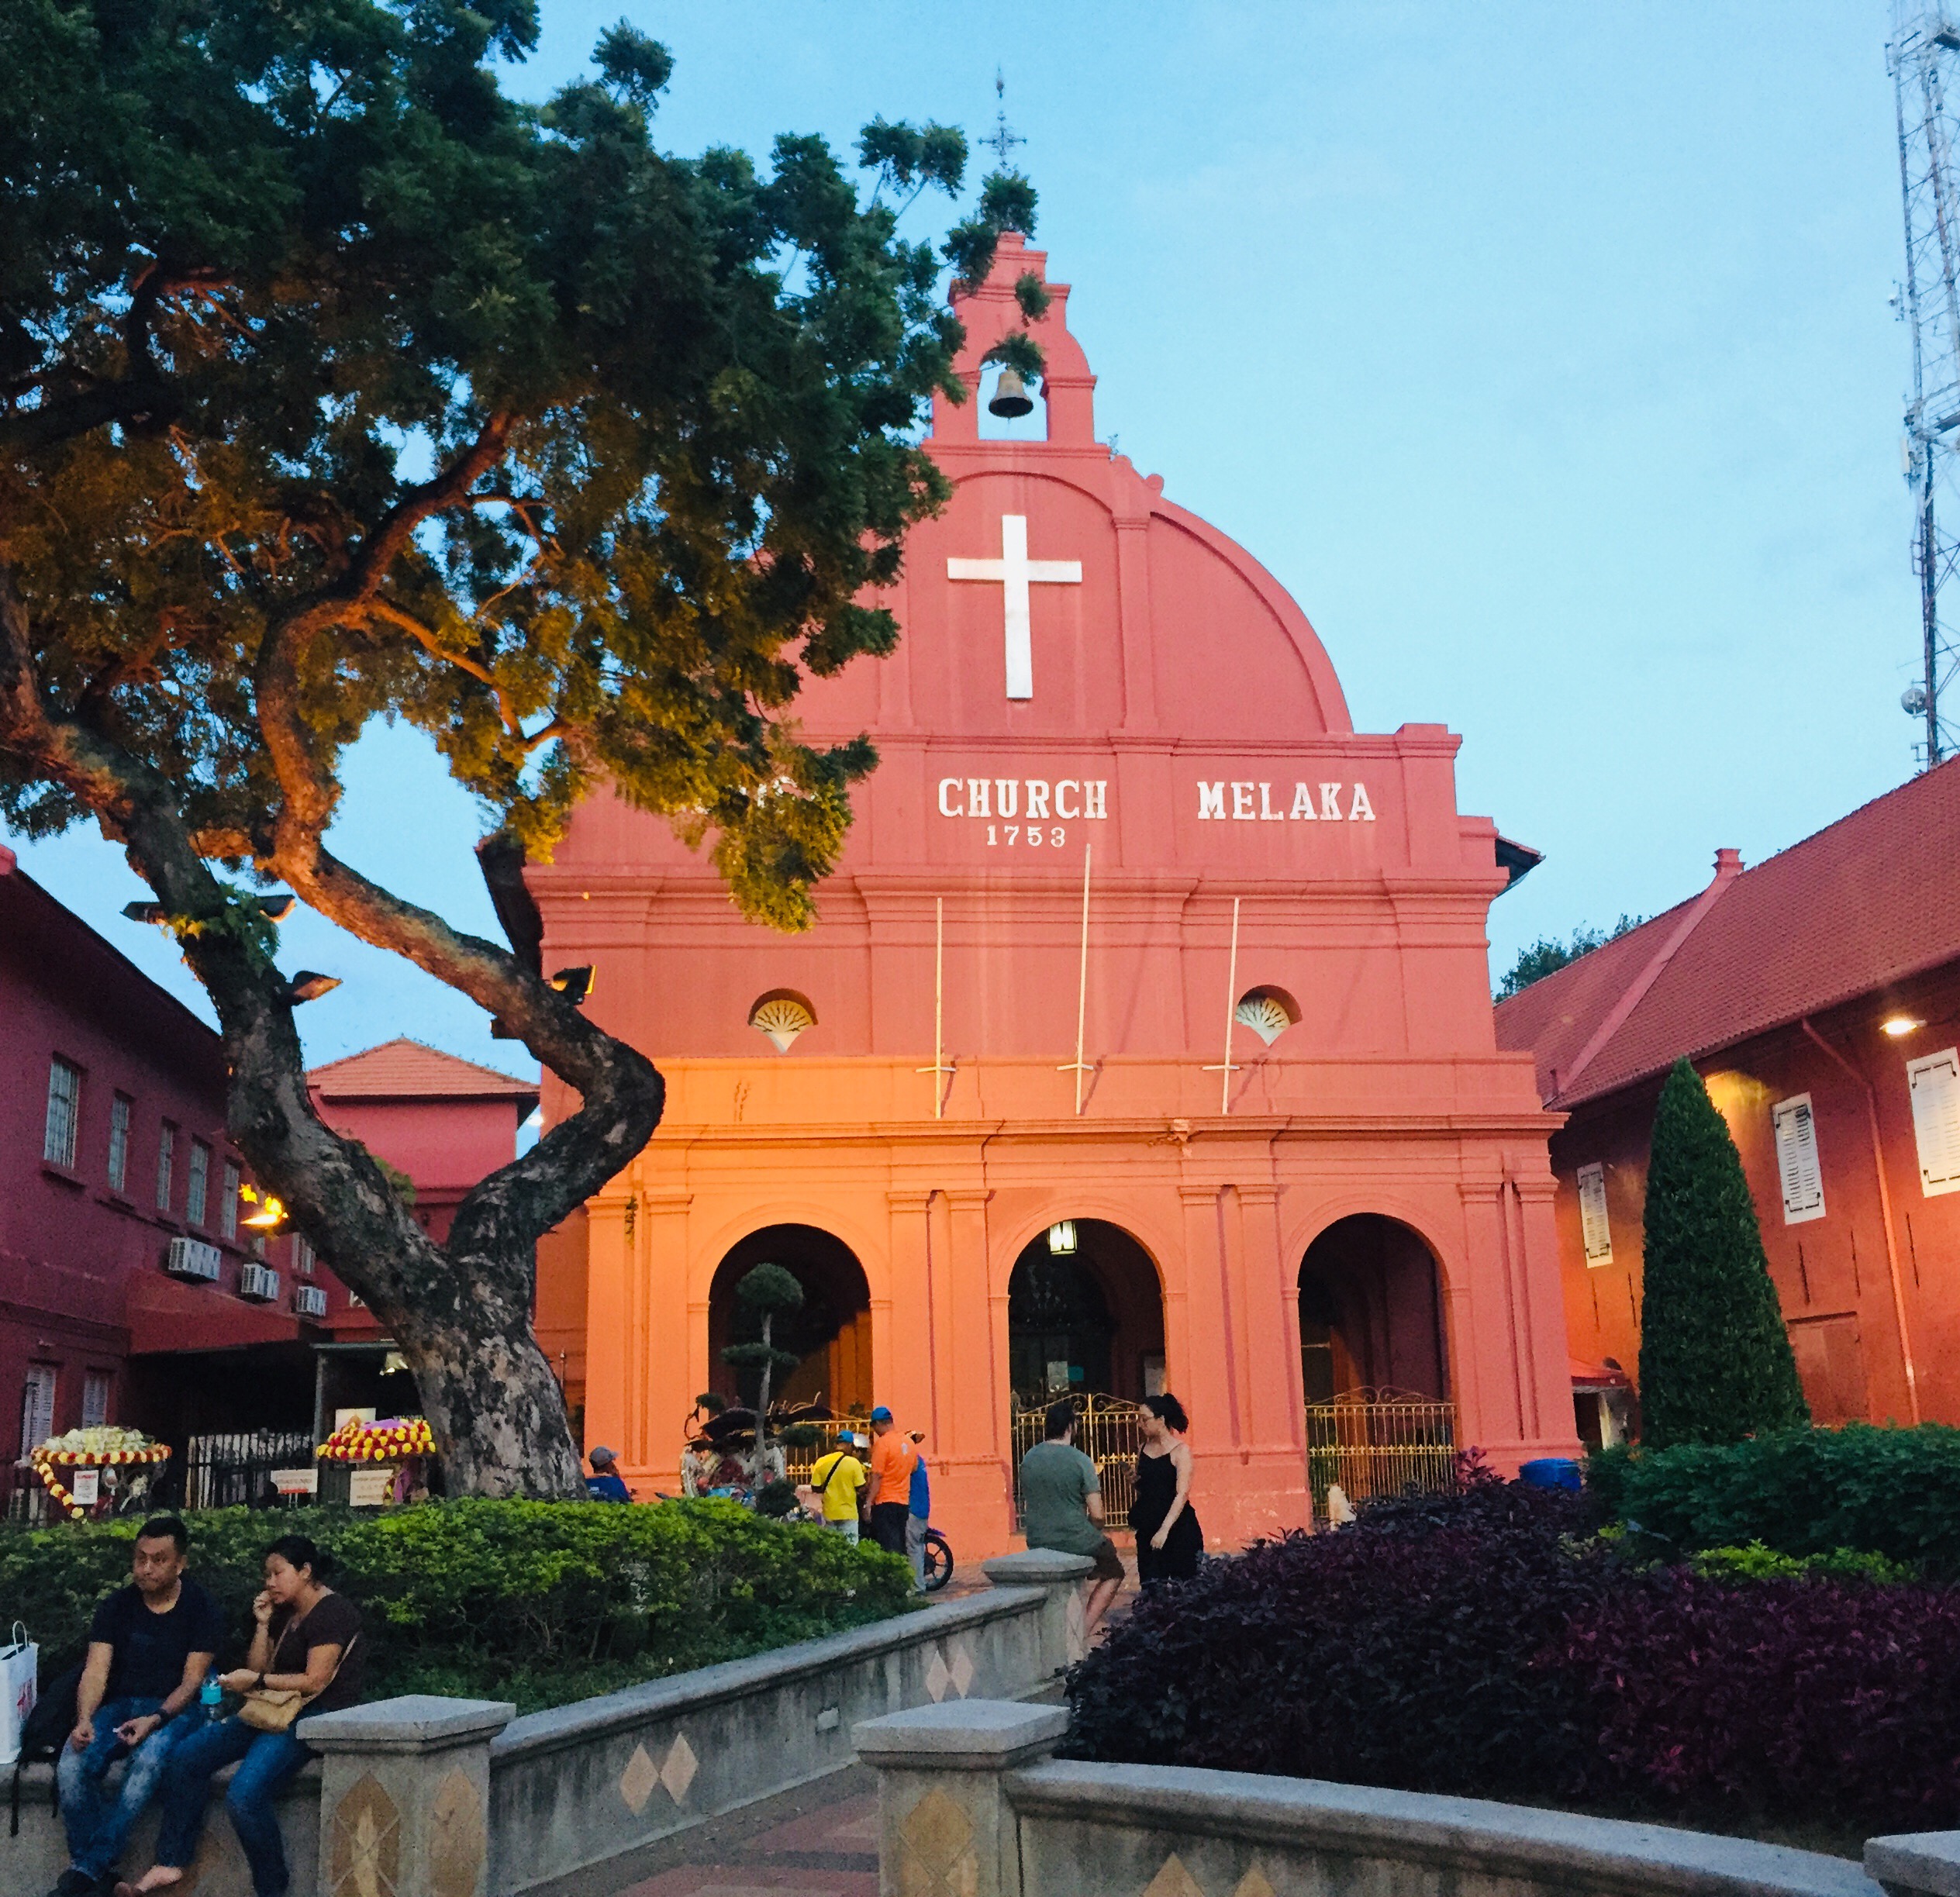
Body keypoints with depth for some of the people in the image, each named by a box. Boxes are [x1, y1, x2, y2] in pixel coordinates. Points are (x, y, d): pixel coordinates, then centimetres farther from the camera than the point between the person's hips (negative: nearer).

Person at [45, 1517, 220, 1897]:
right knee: (71, 1766, -28)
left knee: (147, 1761, -37)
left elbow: (192, 1680, -6)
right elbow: (96, 1671, -3)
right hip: (119, 1705, 3)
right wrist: (84, 1720, -24)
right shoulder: (117, 1606, 6)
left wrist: (155, 1720, -24)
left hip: (173, 1709, -3)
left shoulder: (202, 1609, -1)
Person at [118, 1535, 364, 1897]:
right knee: (185, 1757, -7)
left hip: (318, 1716, -10)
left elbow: (315, 1681, -16)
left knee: (245, 1795, -29)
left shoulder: (332, 1612, -9)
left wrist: (256, 1681, -15)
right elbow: (258, 1671, 15)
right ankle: (171, 1862, -1)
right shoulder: (284, 1614, 19)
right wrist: (262, 1625, 5)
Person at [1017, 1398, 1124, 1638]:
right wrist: (1091, 1534, 6)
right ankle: (1084, 1629, 8)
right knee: (1114, 1571, 21)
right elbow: (1097, 1516, -15)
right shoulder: (1080, 1461, -16)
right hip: (1076, 1541, -6)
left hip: (1038, 1543, 6)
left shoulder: (1028, 1459, 0)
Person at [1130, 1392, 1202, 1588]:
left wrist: (1165, 1530, -22)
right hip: (1148, 1528, 5)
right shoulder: (1143, 1449, 10)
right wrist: (1133, 1479, -1)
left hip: (1178, 1527, -5)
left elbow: (1182, 1494, -15)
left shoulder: (1180, 1450, -8)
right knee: (1151, 1588, -1)